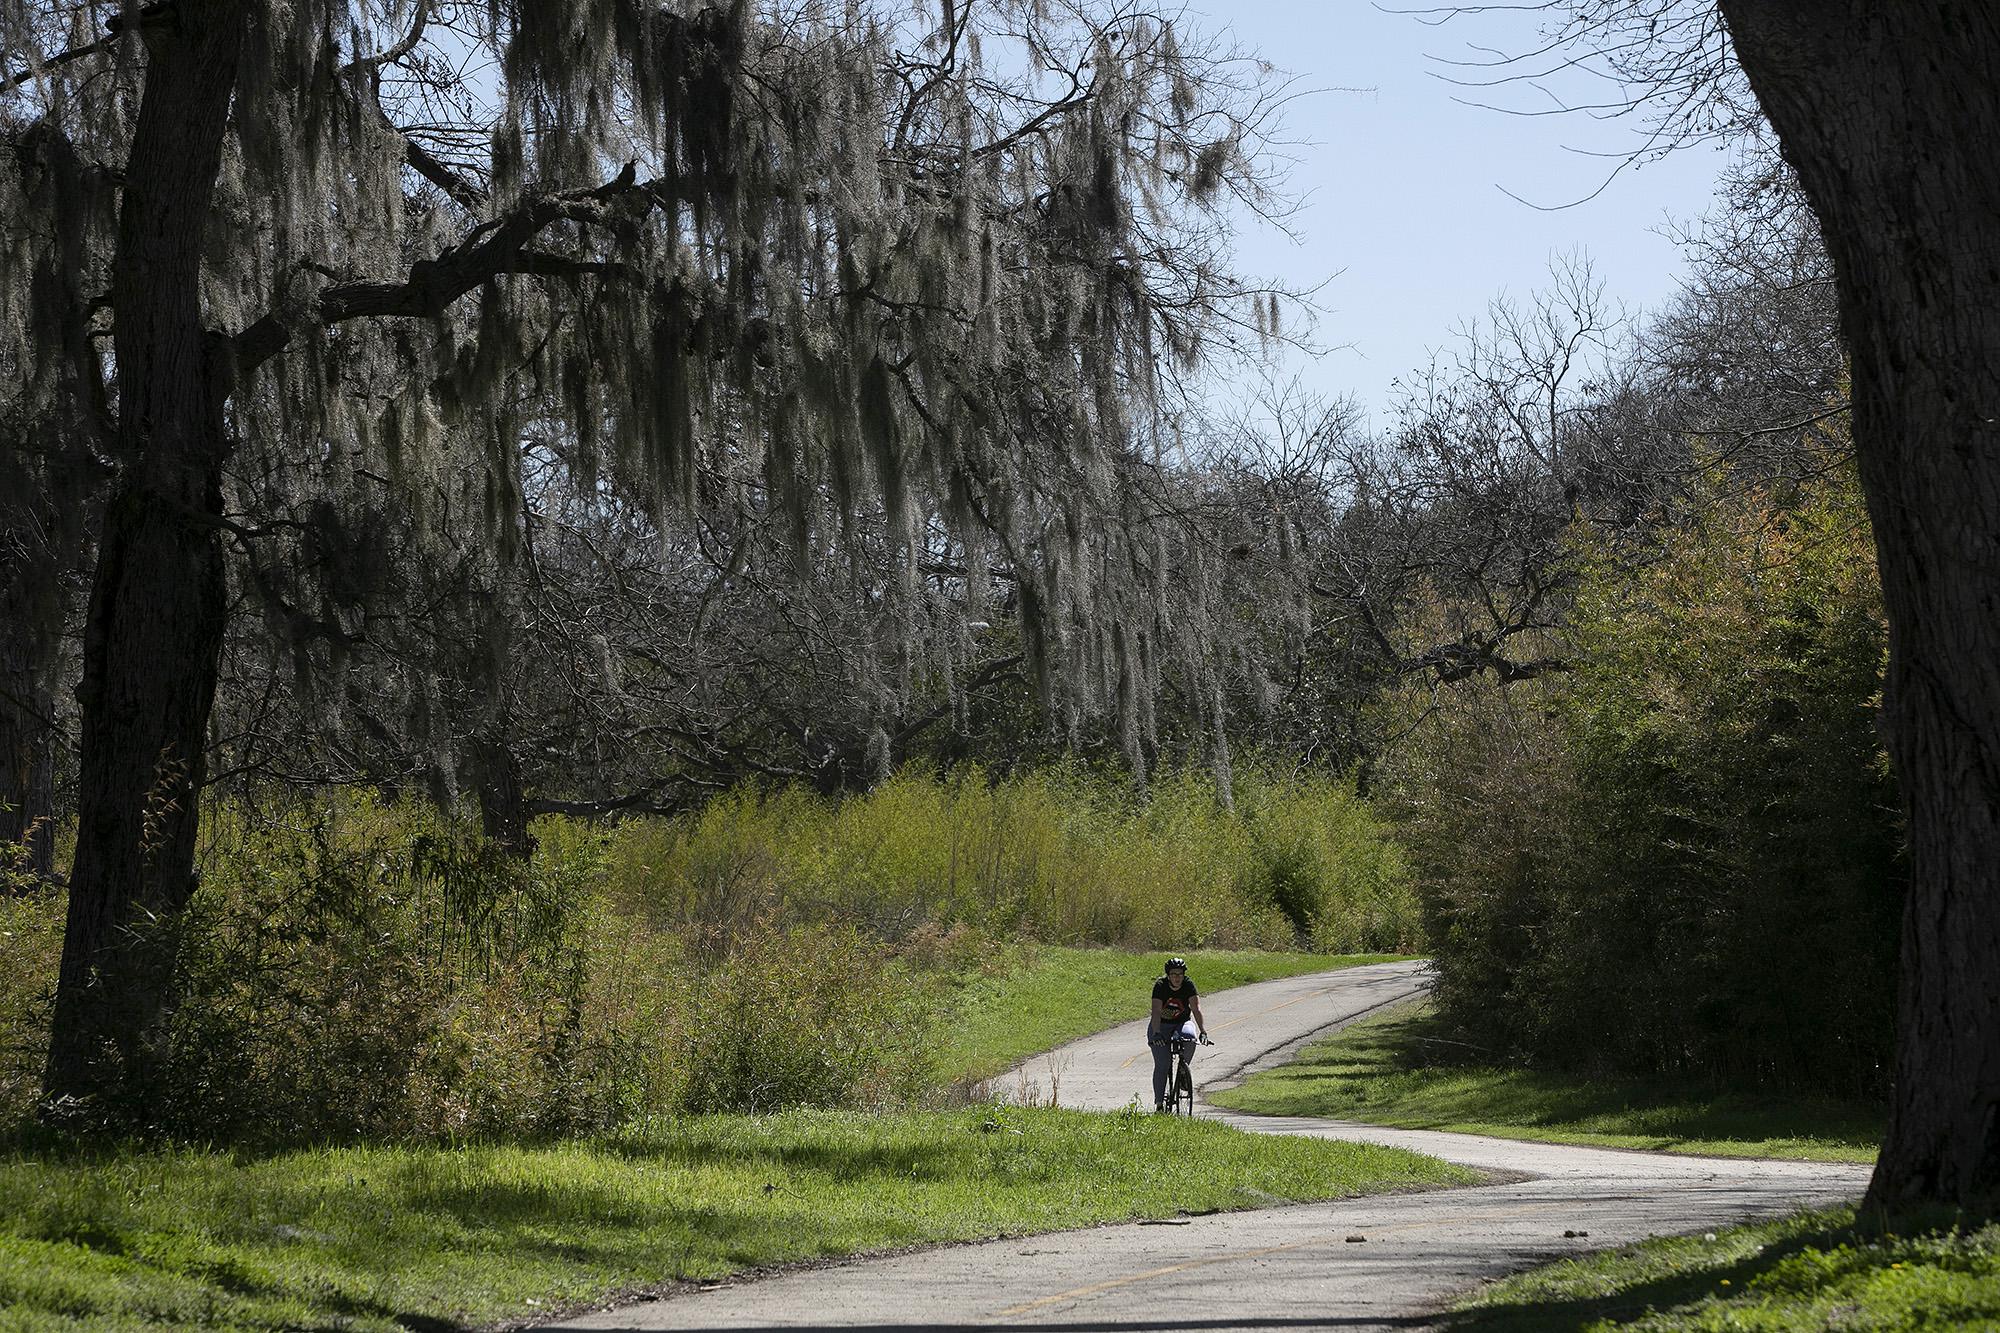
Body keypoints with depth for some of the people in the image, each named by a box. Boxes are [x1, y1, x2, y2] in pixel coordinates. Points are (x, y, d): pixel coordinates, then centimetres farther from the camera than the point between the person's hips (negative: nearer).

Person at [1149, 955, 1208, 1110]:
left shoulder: (1188, 986, -15)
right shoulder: (1160, 986, -19)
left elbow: (1196, 1009, -25)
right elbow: (1156, 1011, -30)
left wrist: (1203, 1032, -38)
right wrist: (1156, 1033, -44)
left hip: (1181, 1023, 1)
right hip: (1161, 1025, -1)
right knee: (1162, 1064, -11)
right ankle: (1159, 1103, -2)